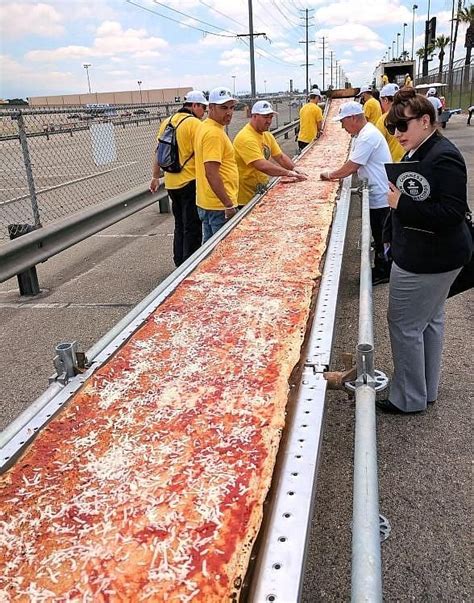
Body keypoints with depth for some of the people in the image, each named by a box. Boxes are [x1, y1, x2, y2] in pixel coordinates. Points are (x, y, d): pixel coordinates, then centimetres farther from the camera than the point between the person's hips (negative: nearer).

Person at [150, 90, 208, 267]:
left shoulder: (167, 122, 10)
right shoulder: (195, 123, -12)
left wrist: (155, 177, 23)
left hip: (172, 183, 7)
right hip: (190, 182, -7)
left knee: (180, 225, 18)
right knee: (192, 228, 1)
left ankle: (179, 263, 26)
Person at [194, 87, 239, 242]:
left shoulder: (205, 126, 14)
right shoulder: (214, 133, -17)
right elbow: (211, 174, -24)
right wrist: (229, 205, -22)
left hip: (206, 203, 10)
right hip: (220, 205, -10)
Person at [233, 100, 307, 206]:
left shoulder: (267, 135, 11)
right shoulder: (246, 138, -22)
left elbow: (280, 156, 11)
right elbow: (262, 166, -30)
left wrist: (294, 169, -7)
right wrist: (288, 173, -30)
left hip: (261, 191, 9)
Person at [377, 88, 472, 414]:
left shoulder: (444, 158, -21)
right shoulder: (419, 153, 8)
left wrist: (401, 203, -26)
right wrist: (393, 236, 18)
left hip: (426, 261, -10)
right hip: (430, 256, 10)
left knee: (404, 324, 0)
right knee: (430, 320, 19)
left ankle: (410, 399, 17)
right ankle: (428, 390, 35)